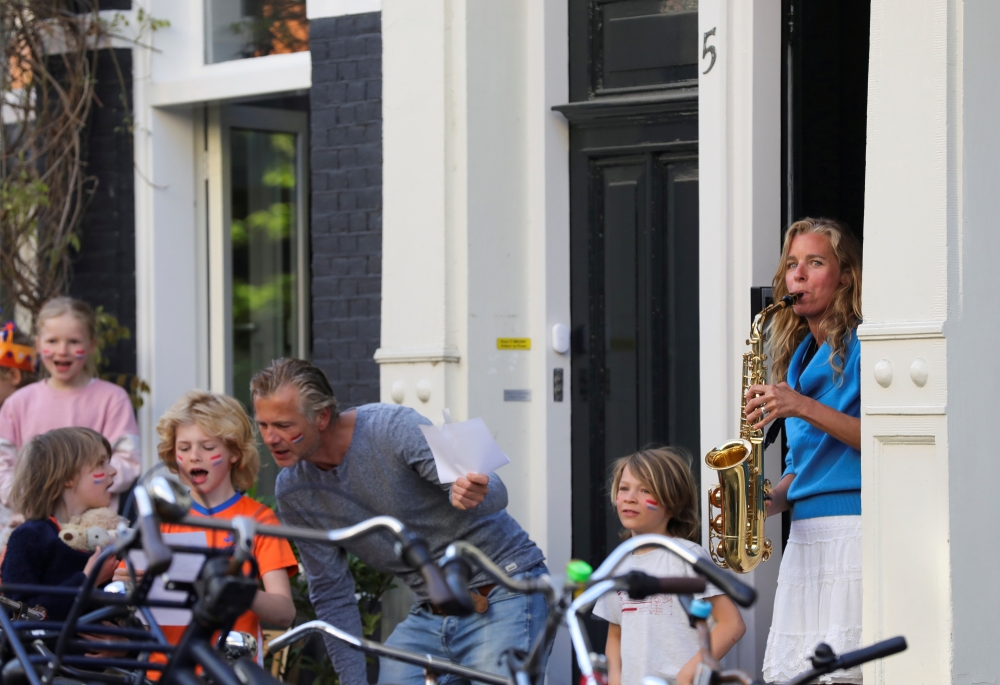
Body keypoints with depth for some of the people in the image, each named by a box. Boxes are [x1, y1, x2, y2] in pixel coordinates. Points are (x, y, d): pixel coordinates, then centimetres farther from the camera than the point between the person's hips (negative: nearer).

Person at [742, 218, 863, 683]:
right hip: (805, 536, 7)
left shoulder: (862, 346, -1)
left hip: (854, 530, -7)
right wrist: (768, 500, 6)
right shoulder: (797, 356, 22)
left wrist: (805, 408, -17)